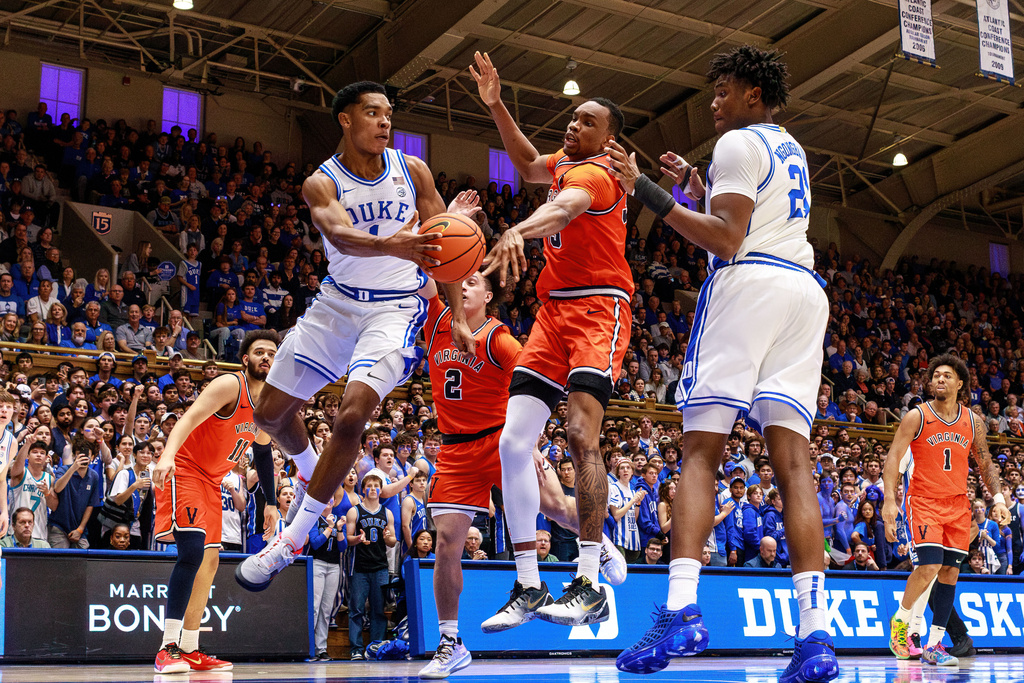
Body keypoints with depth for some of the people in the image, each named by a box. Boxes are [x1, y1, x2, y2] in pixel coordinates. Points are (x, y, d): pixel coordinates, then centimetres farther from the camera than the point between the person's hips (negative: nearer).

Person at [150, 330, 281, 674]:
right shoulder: (230, 386, -17)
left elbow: (262, 451, 23)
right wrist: (167, 455, -48)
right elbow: (189, 418, -31)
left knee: (209, 561, 9)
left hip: (210, 480, 9)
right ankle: (168, 649, -22)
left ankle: (189, 650, 16)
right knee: (192, 549, -23)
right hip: (183, 470, -9)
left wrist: (270, 502, 23)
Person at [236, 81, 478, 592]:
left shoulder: (411, 170, -4)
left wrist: (457, 316, -7)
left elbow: (442, 243, 2)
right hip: (337, 301, 2)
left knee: (352, 413, -24)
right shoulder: (322, 182, -9)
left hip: (396, 308, -2)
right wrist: (390, 246, -52)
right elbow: (339, 235, -31)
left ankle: (294, 538, -12)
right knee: (271, 411, 7)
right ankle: (310, 471, 42)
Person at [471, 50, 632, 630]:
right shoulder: (564, 163, 17)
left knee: (582, 433, -24)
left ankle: (590, 586, -23)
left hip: (598, 308, -9)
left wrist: (518, 230, -55)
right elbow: (529, 162, 40)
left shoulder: (596, 172, -10)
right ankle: (528, 587, 2)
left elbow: (564, 207, -33)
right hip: (554, 308, 9)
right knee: (514, 441, -2)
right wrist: (497, 106, 27)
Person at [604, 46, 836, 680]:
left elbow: (727, 240, -10)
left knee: (701, 451, -9)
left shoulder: (739, 144, 1)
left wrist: (649, 191, -9)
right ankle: (816, 632, -14)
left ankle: (681, 607, -24)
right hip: (805, 287, 7)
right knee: (792, 459, -3)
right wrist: (696, 185, 37)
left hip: (748, 285, -7)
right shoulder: (792, 150, 28)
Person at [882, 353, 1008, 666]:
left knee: (950, 572, 2)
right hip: (923, 500, -4)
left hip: (958, 505, 4)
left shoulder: (973, 422, 7)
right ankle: (900, 620, 6)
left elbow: (986, 464, 16)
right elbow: (893, 458, -9)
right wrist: (889, 501, -19)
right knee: (929, 566, -19)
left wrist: (997, 498, 1)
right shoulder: (916, 417, -6)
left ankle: (934, 645, 10)